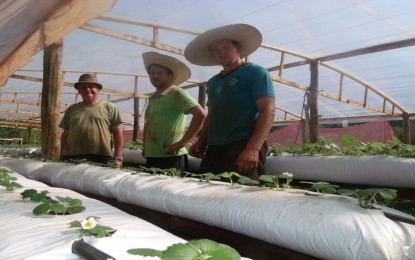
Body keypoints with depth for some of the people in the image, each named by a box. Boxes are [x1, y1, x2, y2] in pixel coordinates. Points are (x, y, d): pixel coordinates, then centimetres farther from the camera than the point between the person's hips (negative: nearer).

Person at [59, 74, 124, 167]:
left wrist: (118, 157, -5)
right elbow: (65, 135, 18)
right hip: (72, 158, 3)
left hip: (101, 158, -3)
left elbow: (118, 133, 1)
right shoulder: (71, 110, 16)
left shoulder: (109, 107, 5)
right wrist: (62, 157, 14)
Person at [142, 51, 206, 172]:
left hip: (171, 157, -8)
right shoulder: (152, 98, 15)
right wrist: (145, 147, 14)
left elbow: (201, 114, -19)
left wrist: (182, 142, -18)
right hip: (151, 157, 8)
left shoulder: (176, 93, -8)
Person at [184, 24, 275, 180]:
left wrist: (253, 149, -21)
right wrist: (201, 143, 11)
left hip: (244, 147, -6)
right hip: (213, 150, 6)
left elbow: (268, 111, -9)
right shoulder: (212, 82, 21)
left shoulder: (255, 72, 1)